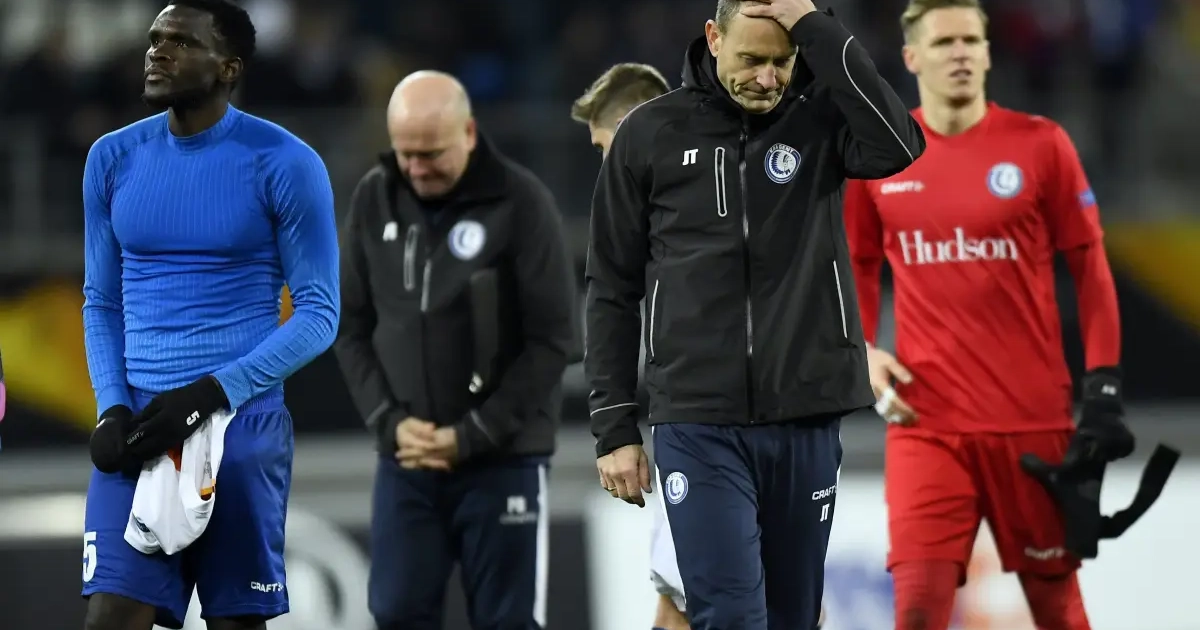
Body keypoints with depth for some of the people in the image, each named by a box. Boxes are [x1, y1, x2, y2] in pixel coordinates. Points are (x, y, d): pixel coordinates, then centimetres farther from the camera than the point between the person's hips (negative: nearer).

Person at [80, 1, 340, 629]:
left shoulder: (284, 165, -5)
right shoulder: (113, 159, 7)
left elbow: (319, 313, -5)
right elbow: (101, 302, 13)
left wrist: (213, 393, -16)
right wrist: (112, 408, -4)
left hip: (243, 423, -3)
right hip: (139, 421, 3)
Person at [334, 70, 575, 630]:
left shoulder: (521, 202, -9)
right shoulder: (373, 200, 3)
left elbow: (551, 339, -9)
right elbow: (352, 326, 9)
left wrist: (471, 436, -12)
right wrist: (390, 420, -6)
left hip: (503, 458, -4)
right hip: (405, 458, 4)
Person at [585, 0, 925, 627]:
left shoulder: (821, 116, 2)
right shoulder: (652, 133, 2)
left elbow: (897, 146, -22)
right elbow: (614, 289, 7)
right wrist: (615, 426, 3)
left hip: (806, 420, 1)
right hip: (698, 421, -1)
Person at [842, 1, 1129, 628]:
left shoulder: (1039, 144, -2)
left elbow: (1089, 266, 3)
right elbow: (858, 267, 17)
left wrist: (1103, 385, -3)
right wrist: (864, 353, 2)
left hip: (1034, 417, 0)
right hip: (925, 419, 0)